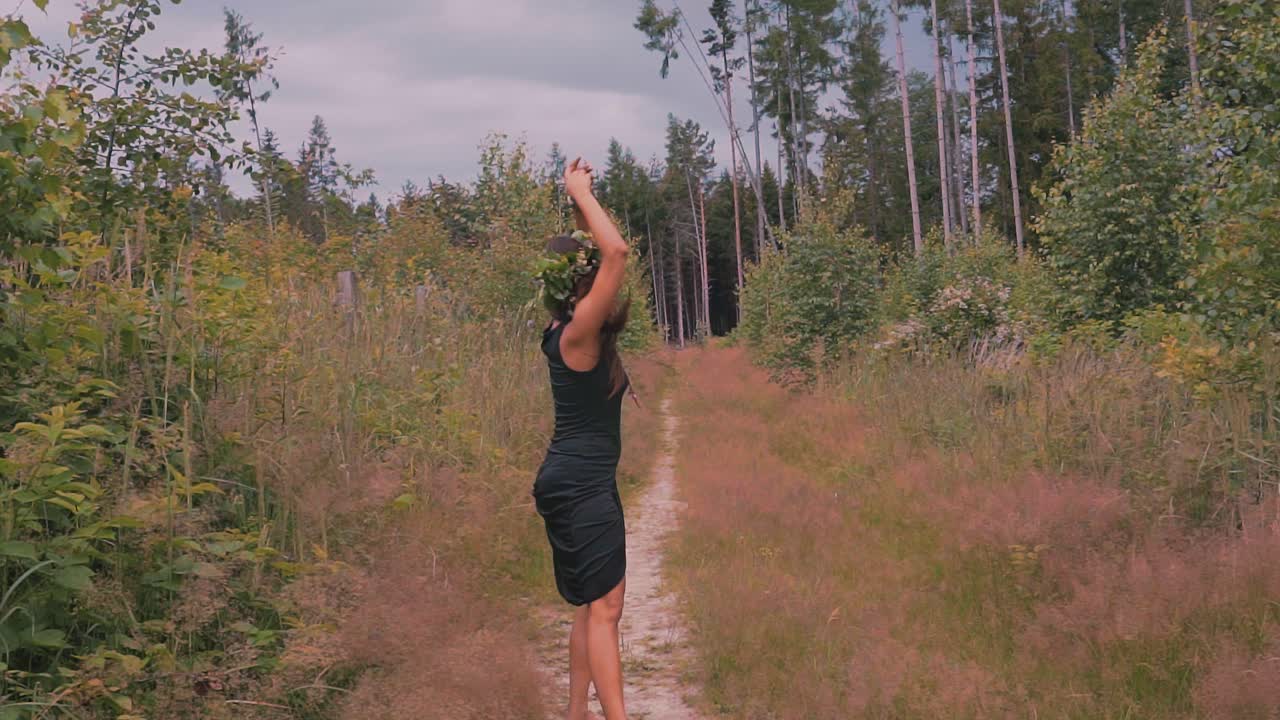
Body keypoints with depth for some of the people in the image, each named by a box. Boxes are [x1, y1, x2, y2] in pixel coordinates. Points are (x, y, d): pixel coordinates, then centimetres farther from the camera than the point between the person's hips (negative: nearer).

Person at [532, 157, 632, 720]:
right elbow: (617, 250, -27)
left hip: (575, 481, 10)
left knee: (592, 606, 14)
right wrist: (581, 194, -16)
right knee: (604, 608, -12)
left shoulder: (572, 329, 8)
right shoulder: (578, 332, -17)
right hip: (582, 483, -10)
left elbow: (601, 253, 22)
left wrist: (579, 198, 14)